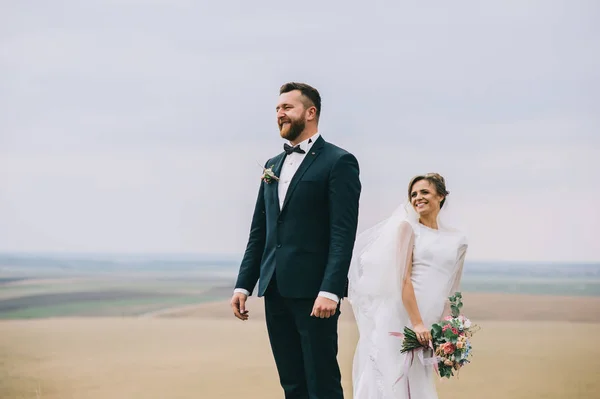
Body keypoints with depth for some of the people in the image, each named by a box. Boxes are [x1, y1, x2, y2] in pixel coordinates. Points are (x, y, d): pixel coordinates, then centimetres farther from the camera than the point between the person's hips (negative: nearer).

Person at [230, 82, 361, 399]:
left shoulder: (339, 162, -3)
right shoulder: (273, 166, 18)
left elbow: (343, 232, -12)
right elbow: (259, 231, 17)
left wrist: (330, 290, -20)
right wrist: (243, 285, 9)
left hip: (313, 290, -6)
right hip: (275, 290, 7)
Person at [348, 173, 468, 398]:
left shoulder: (457, 240, 15)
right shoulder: (407, 227, 2)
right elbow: (403, 279, -7)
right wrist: (417, 323, -15)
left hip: (428, 323, 4)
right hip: (398, 317, -4)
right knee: (391, 378, -8)